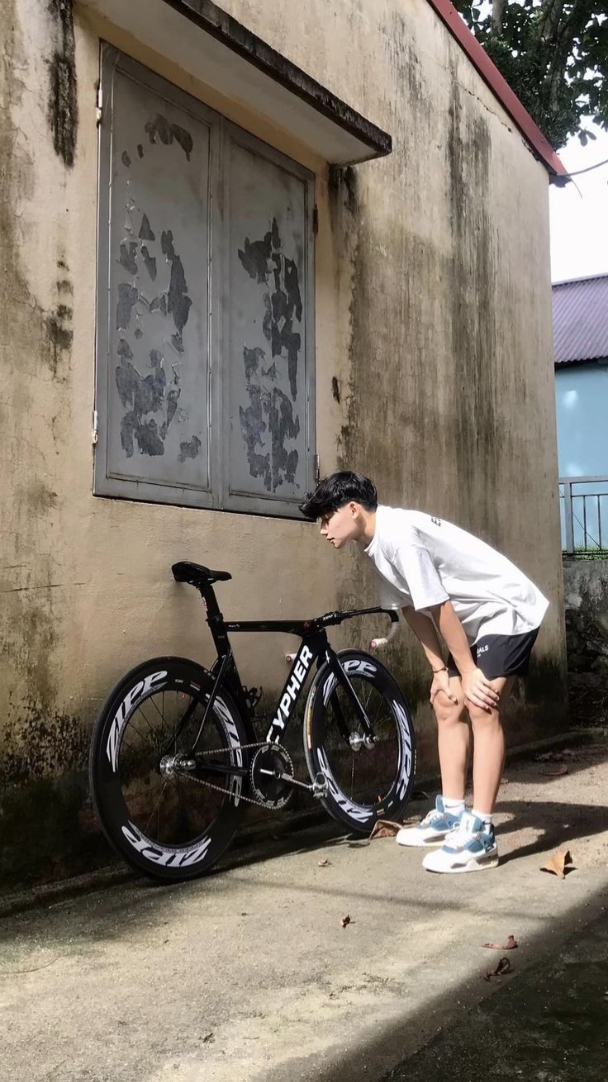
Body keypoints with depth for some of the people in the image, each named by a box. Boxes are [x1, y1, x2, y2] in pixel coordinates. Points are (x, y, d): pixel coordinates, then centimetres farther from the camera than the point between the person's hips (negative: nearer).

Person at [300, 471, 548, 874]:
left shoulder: (399, 536, -27)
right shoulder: (378, 545, 2)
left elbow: (440, 609, -24)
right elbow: (413, 609, 8)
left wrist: (468, 672, -17)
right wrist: (440, 669, 7)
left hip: (509, 611, -10)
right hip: (478, 618, 10)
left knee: (482, 710, -17)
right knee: (447, 704, 10)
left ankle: (480, 834, -15)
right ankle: (452, 814, 18)